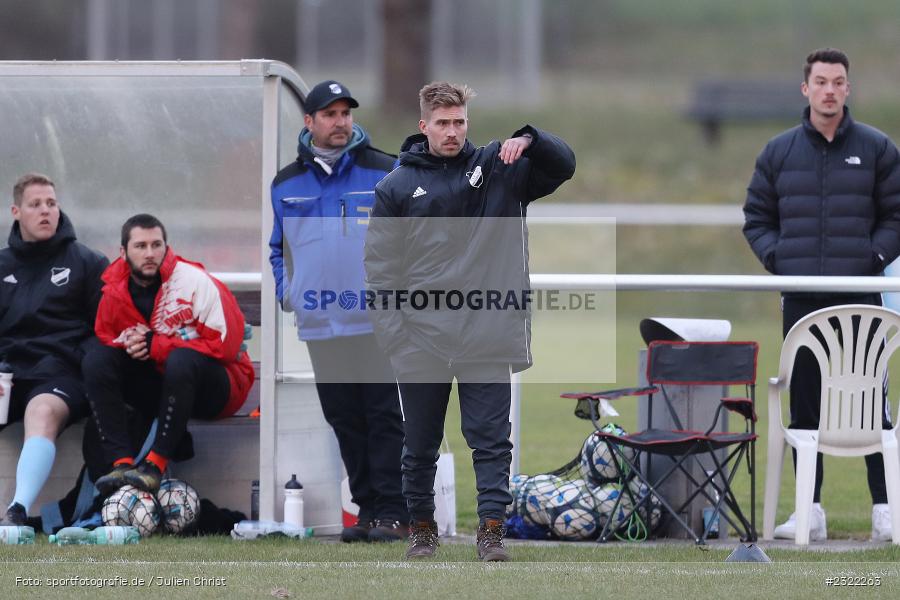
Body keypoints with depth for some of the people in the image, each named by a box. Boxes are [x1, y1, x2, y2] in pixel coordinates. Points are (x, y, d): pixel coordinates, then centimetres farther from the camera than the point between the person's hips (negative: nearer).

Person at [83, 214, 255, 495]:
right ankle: (122, 461, -27)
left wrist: (156, 345, -20)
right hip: (158, 386, 5)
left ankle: (155, 464, -35)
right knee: (96, 359, -14)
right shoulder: (115, 294, 0)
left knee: (182, 359, -37)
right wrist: (129, 347, -17)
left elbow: (225, 344, -20)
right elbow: (106, 341, 9)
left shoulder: (194, 281, -15)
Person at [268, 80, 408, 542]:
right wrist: (282, 292, 10)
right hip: (319, 325, 3)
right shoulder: (286, 184, 10)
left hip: (376, 324, -3)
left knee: (383, 418, -5)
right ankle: (367, 509, 12)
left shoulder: (386, 173, 2)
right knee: (344, 422, 6)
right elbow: (276, 245, 24)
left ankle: (393, 512, -4)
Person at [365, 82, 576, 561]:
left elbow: (563, 166, 3)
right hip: (421, 340, 0)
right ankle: (421, 527, 22)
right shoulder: (397, 186, 4)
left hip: (487, 337, 0)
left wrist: (529, 140, -17)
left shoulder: (496, 168, 6)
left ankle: (492, 529, -4)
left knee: (491, 439, -4)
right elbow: (380, 264, 3)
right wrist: (392, 331, -6)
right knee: (421, 443, 10)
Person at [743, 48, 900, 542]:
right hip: (800, 300, 3)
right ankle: (811, 511, 9)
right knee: (804, 404, 4)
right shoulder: (779, 152, 9)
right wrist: (776, 257, -2)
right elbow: (756, 217, 14)